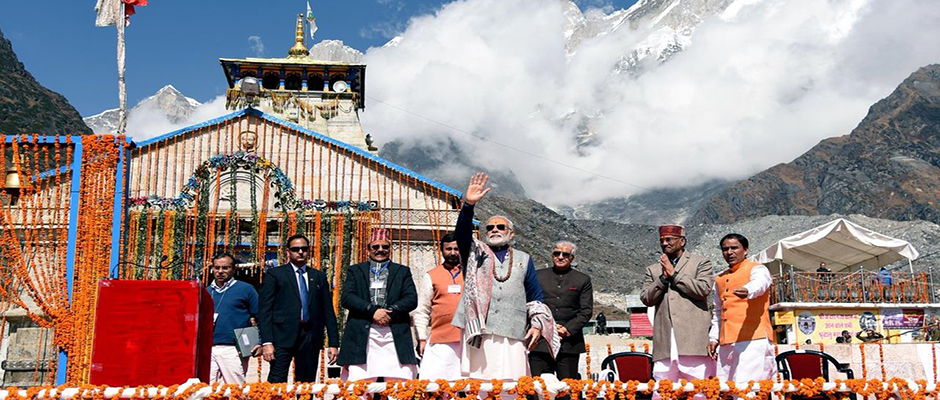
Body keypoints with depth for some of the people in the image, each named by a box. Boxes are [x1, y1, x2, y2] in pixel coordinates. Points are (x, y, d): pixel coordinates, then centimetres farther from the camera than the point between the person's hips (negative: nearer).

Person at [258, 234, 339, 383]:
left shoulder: (319, 276, 15)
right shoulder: (274, 274, 6)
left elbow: (328, 311, 14)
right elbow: (265, 310, 0)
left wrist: (333, 343, 8)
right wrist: (266, 342, -11)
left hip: (310, 337, 3)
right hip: (283, 336, -3)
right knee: (277, 382, -9)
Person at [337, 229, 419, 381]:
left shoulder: (403, 271, 18)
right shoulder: (355, 271, 17)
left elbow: (412, 299, 6)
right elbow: (346, 297, 2)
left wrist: (389, 312, -10)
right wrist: (372, 311, -11)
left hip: (395, 335, 1)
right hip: (362, 335, 0)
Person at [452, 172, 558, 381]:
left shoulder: (523, 260, 20)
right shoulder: (475, 253, 17)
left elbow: (535, 297, 17)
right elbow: (462, 233, -3)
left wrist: (537, 324, 3)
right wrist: (469, 204, -18)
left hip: (513, 335, 1)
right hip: (478, 331, -1)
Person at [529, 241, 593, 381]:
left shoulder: (583, 280, 11)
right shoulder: (538, 276, 12)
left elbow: (586, 311, 5)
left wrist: (567, 329, -8)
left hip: (569, 341, 0)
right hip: (540, 342, 0)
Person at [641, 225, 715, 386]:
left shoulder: (701, 263, 11)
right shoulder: (652, 269, 22)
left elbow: (704, 289, -5)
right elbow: (646, 299, 11)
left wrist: (674, 274, -2)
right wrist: (663, 278, -2)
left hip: (694, 339, -3)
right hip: (665, 342, 3)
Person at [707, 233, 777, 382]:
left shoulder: (757, 269, 3)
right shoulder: (720, 279, 23)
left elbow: (758, 284, -21)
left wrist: (747, 291, -43)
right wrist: (713, 337, 19)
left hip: (753, 340, -7)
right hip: (726, 344, 7)